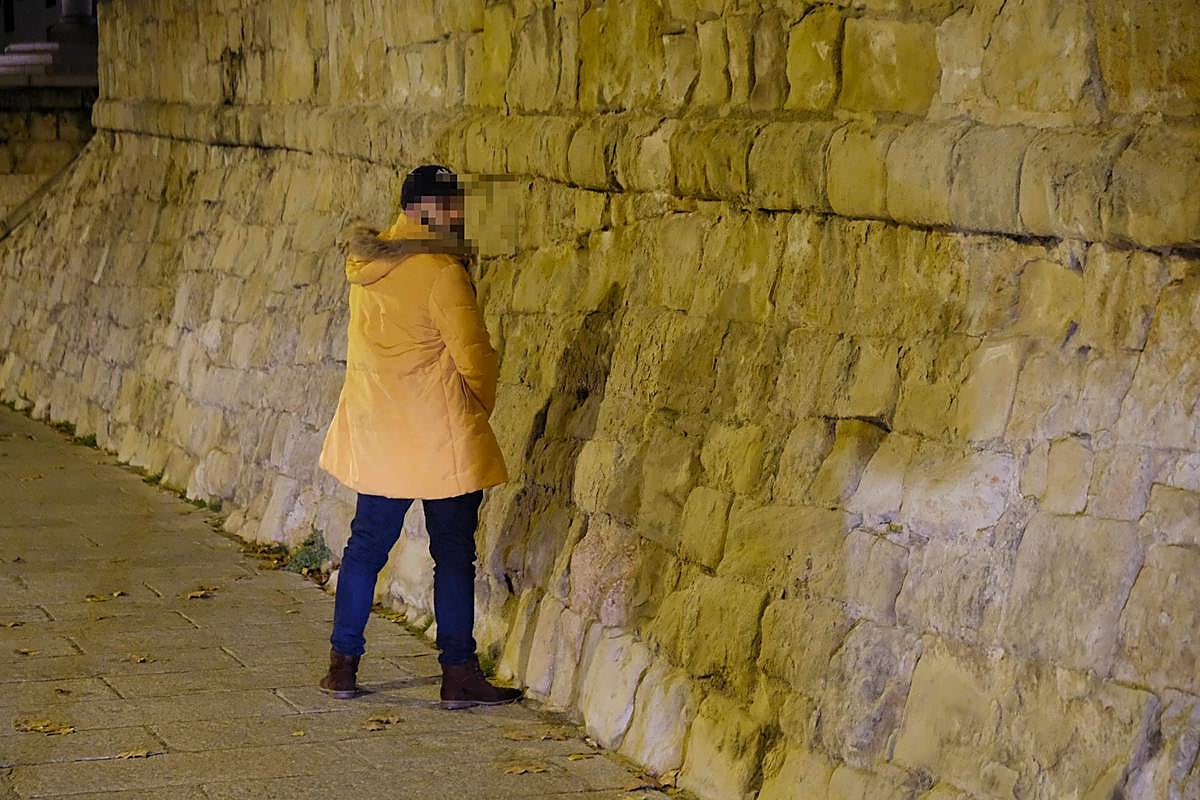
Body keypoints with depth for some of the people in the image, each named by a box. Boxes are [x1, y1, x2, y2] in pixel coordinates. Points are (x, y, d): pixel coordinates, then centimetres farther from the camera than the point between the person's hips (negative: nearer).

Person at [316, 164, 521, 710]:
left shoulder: (366, 264, 6)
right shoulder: (442, 271, -16)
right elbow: (474, 356, -12)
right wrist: (480, 410, 4)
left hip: (377, 434, 7)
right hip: (442, 439, -6)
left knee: (367, 544, 15)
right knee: (454, 554, 3)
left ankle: (342, 664, 20)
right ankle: (459, 674, 7)